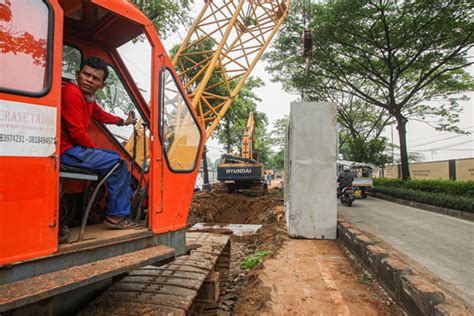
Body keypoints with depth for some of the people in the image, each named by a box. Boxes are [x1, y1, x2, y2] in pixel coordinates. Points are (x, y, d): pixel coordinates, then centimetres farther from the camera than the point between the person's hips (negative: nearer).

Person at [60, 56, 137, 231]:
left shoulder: (88, 96, 12)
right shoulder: (71, 92, -18)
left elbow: (100, 115, 33)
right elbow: (76, 131, -22)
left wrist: (122, 121, 43)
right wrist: (93, 149, -8)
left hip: (77, 147, 11)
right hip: (67, 150, -10)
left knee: (117, 157, 17)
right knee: (117, 163, -10)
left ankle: (129, 204, 21)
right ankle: (116, 215, 0)